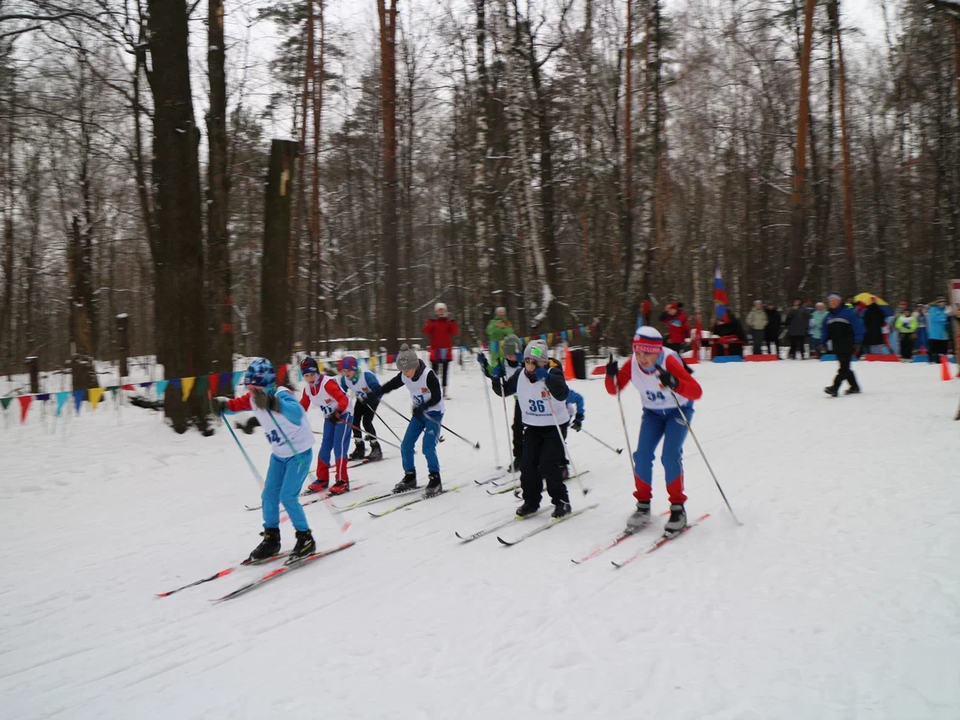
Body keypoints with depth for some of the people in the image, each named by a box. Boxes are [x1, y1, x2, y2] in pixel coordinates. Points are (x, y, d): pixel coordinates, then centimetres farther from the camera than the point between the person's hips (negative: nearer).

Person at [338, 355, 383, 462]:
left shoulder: (367, 376, -36)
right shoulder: (344, 379, -18)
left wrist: (369, 400, -51)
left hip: (372, 399, -6)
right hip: (360, 400, 6)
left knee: (366, 422, -18)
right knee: (355, 421, -2)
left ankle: (376, 449, -8)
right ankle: (359, 449, 14)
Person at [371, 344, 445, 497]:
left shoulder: (429, 375, -25)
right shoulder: (404, 376, -6)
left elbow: (437, 397, -21)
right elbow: (391, 385, 7)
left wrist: (422, 407, -32)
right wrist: (377, 392, -10)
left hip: (434, 413, -7)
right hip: (419, 413, 7)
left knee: (428, 447, -16)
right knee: (406, 445, 3)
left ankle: (435, 481, -3)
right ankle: (410, 478, 18)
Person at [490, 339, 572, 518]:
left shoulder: (553, 374, -19)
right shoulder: (520, 376, -4)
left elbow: (563, 394, -37)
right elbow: (504, 391, 8)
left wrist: (548, 378, -49)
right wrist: (496, 378, -11)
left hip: (555, 426, -5)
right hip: (532, 426, 5)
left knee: (548, 465, -12)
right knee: (527, 464, 0)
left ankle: (562, 502, 4)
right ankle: (531, 502, 16)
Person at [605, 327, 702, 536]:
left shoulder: (669, 362, -30)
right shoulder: (632, 364, -18)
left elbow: (696, 391, -36)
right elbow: (614, 389, -7)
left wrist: (674, 383, -54)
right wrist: (612, 376, -28)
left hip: (678, 410, -4)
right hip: (652, 412, 4)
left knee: (670, 456, -19)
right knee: (642, 455, -10)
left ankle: (678, 508, -5)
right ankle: (643, 505, 6)